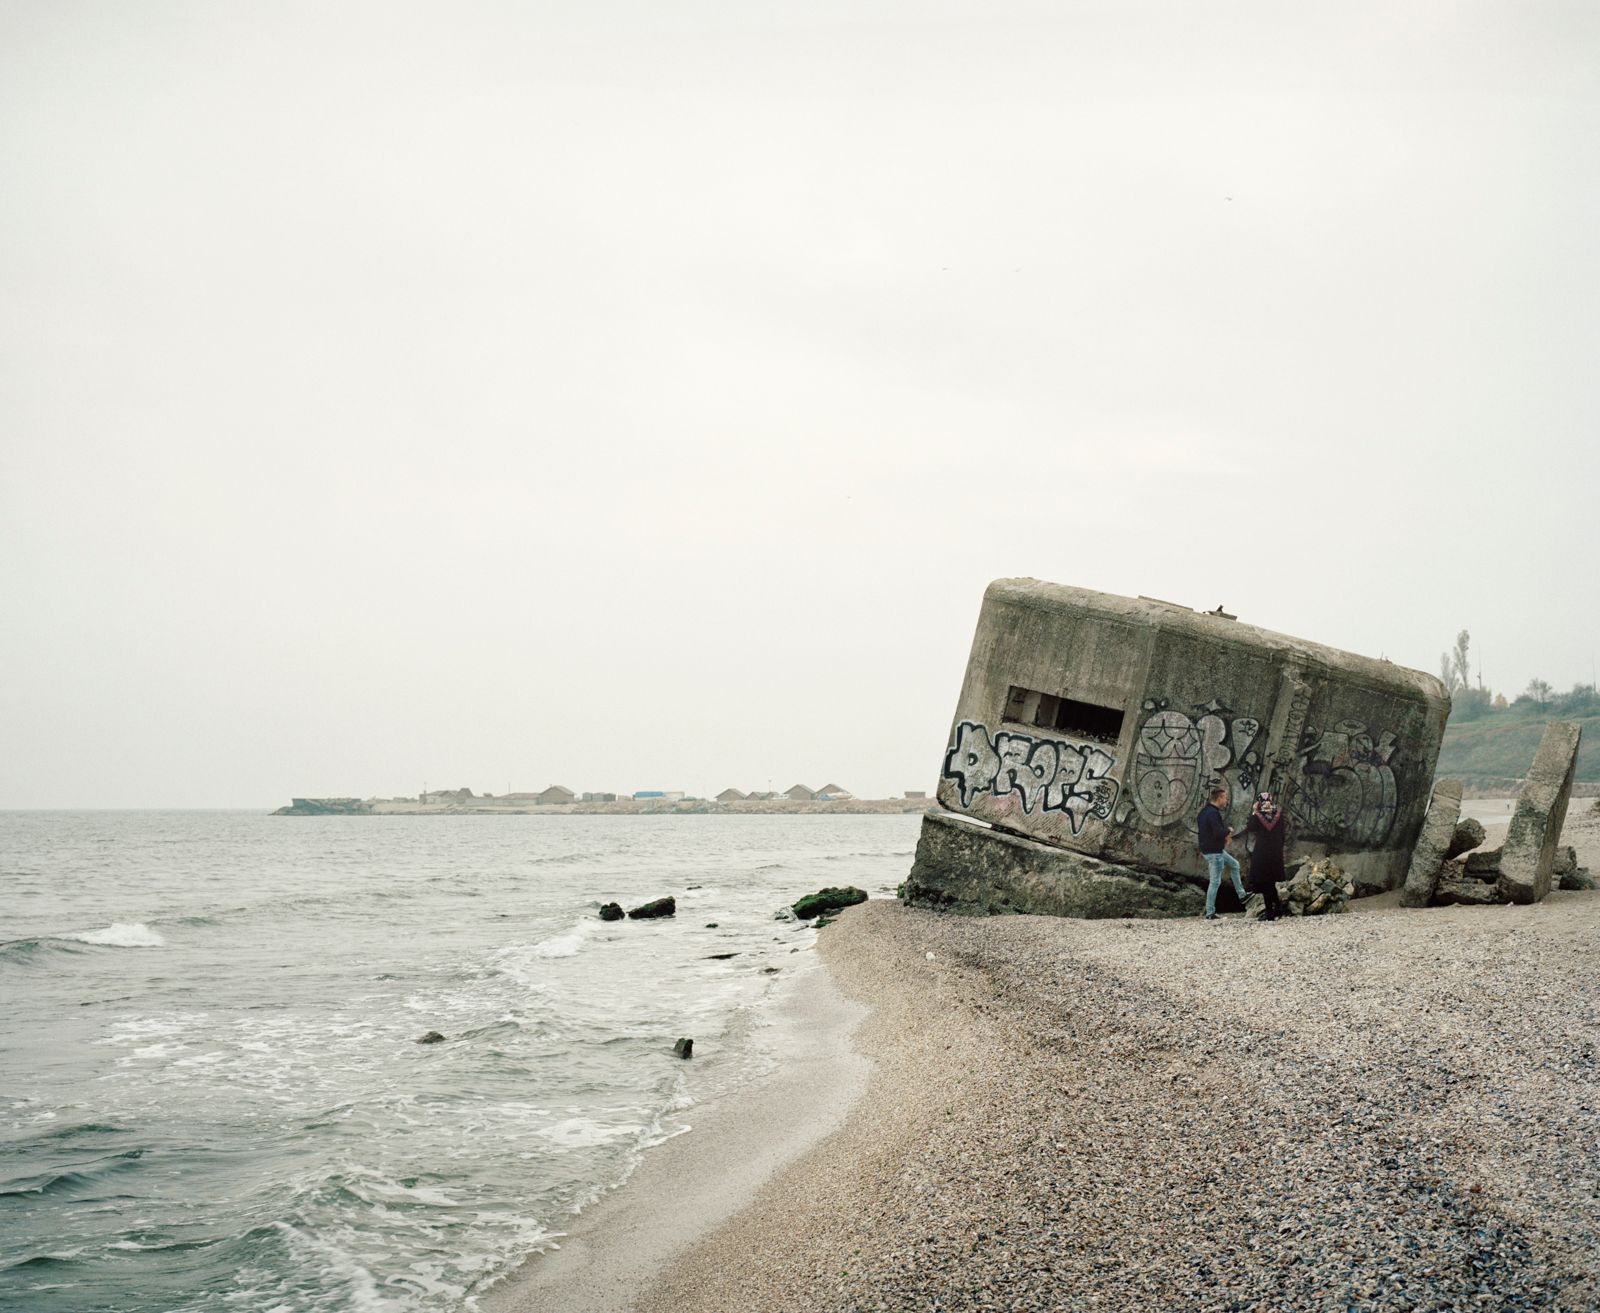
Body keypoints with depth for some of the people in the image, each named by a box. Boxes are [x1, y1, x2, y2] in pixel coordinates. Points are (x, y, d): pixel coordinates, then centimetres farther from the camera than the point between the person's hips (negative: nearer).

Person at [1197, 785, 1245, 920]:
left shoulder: (1204, 811, 9)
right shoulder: (1213, 813, -23)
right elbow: (1219, 833, -30)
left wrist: (1225, 834, 10)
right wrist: (1228, 831, -7)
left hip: (1207, 848, 10)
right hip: (1214, 852, -10)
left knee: (1234, 864, 24)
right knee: (1215, 882, -3)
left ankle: (1242, 895, 31)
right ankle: (1210, 913, 1)